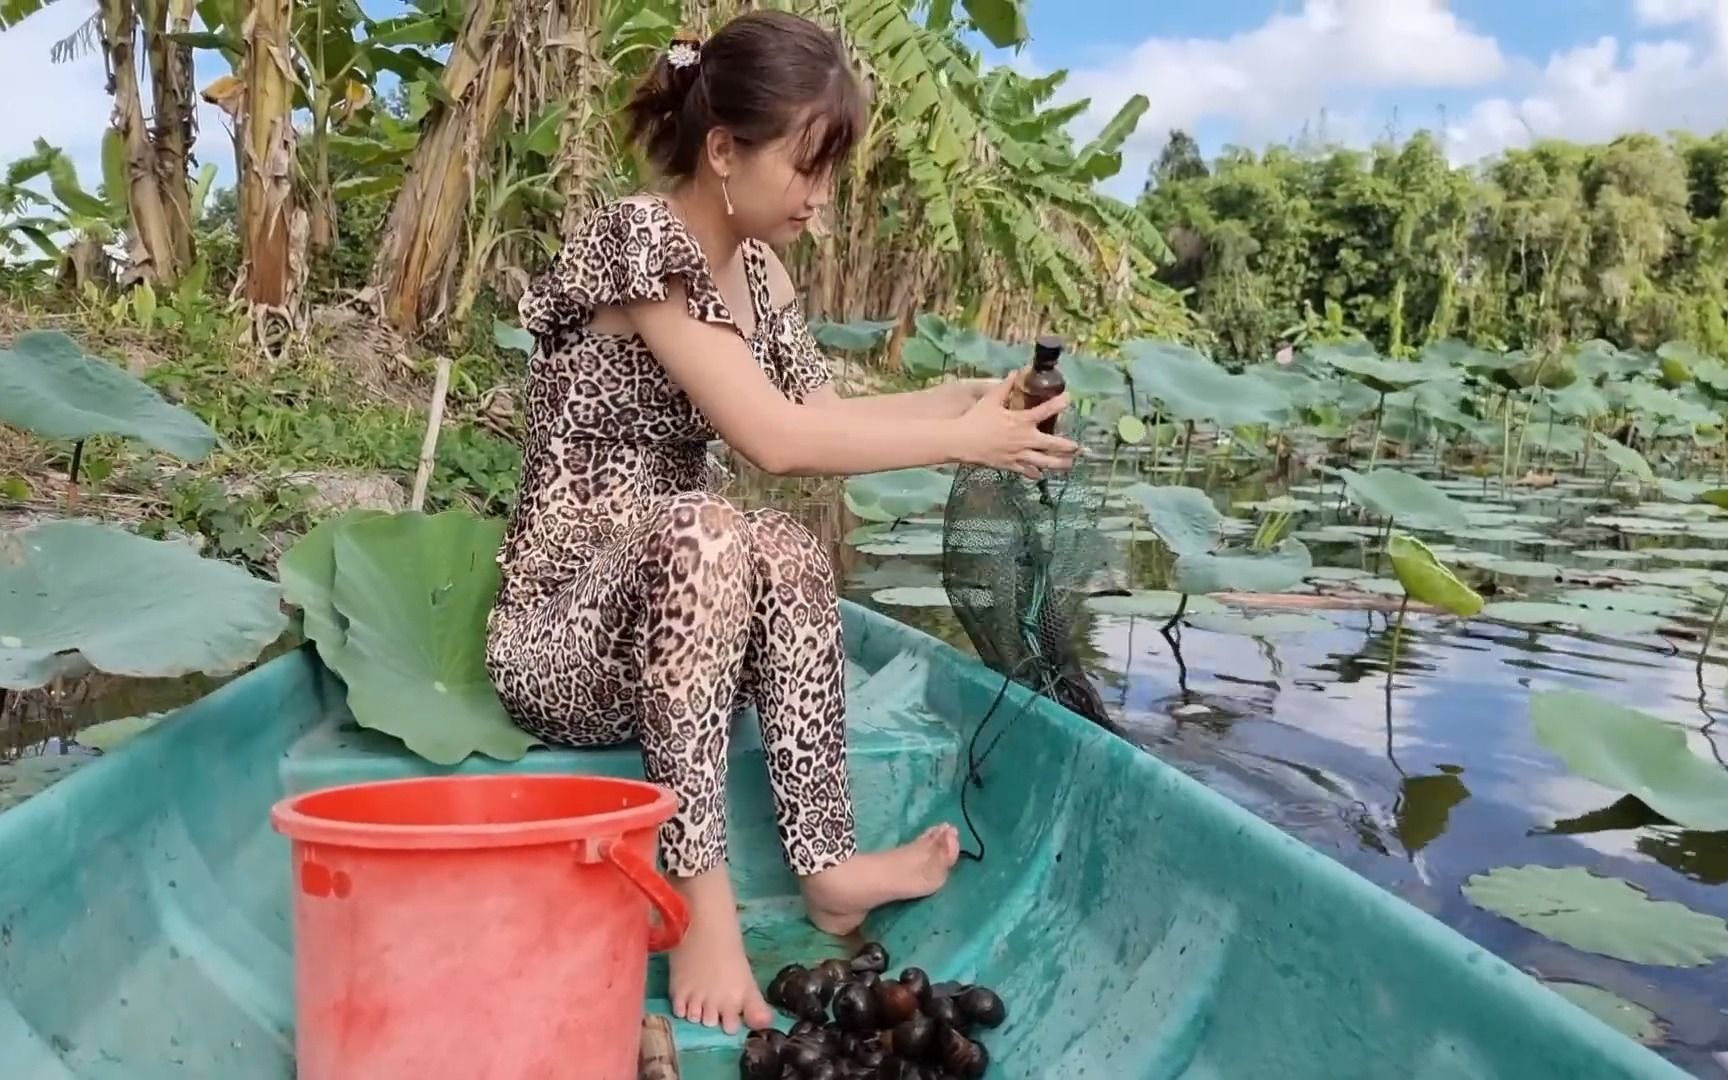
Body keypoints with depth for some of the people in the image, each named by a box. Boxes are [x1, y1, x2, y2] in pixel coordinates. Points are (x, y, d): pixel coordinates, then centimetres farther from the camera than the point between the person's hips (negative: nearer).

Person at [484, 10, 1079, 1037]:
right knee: (708, 533, -34)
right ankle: (702, 901, -31)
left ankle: (826, 864, -19)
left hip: (673, 628, 7)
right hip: (562, 633, -6)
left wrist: (966, 398, -7)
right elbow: (772, 436, -26)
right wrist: (964, 441, -20)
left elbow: (824, 416, 6)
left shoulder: (758, 268, 8)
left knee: (788, 555, -23)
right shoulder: (637, 237, -17)